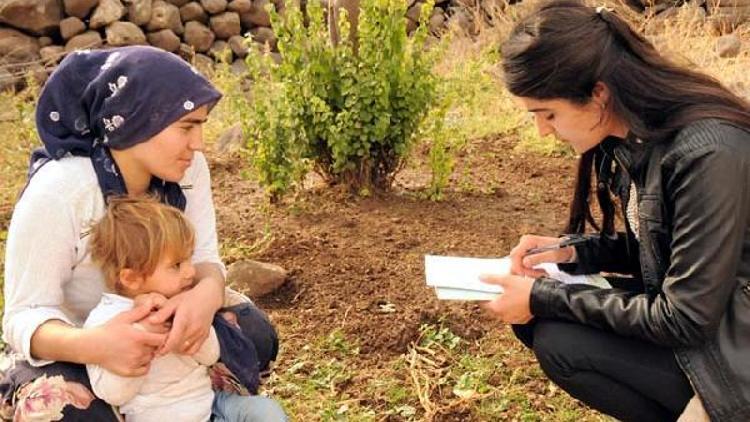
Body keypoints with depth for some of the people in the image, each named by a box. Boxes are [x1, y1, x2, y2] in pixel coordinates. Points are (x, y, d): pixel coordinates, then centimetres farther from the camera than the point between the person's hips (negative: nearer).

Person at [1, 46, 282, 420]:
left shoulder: (187, 168, -17)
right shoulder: (56, 192, -31)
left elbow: (203, 257, -15)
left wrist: (207, 292, -41)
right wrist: (93, 346, -50)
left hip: (154, 319, 5)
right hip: (67, 344, -4)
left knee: (254, 335, -13)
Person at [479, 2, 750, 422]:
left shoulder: (707, 156, -29)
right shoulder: (630, 137, -3)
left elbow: (683, 320, -25)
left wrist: (542, 298, -21)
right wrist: (572, 251, -5)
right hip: (682, 310, 8)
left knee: (560, 342, -19)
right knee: (535, 315, -1)